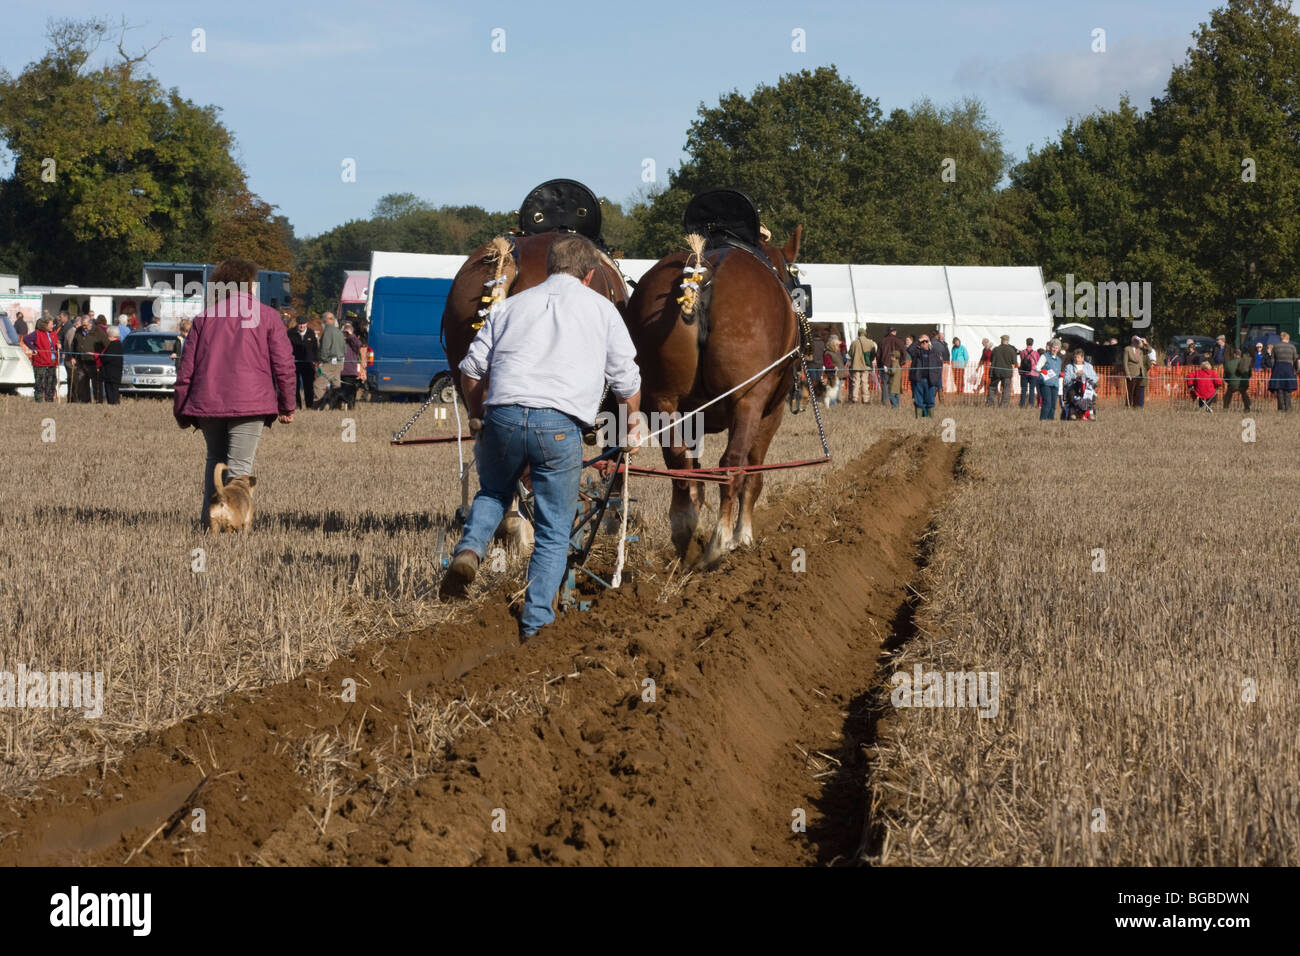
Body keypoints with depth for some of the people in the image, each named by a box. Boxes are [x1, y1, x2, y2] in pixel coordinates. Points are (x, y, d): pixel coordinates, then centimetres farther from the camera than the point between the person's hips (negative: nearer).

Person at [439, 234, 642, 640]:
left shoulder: (512, 305, 20)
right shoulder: (601, 309, 15)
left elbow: (472, 370, 18)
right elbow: (626, 379, 16)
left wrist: (480, 417, 33)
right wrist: (633, 426, 33)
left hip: (503, 416, 2)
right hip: (560, 425, -2)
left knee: (493, 493, 29)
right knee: (554, 532, 10)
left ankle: (470, 550, 2)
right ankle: (535, 621, 5)